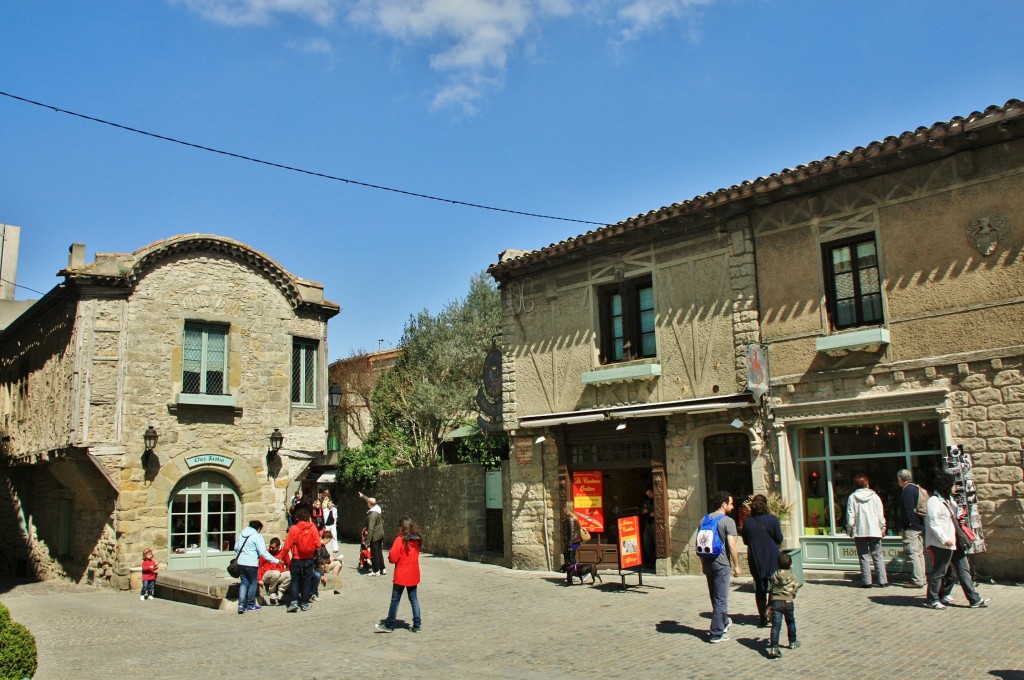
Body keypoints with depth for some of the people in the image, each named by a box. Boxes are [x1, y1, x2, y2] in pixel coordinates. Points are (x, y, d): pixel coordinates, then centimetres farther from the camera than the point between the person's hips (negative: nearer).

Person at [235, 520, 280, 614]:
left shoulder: (241, 534, 8)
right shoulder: (257, 537, -11)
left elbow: (236, 548, 16)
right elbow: (263, 553, -15)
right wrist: (276, 560, -11)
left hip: (241, 563, 6)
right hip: (251, 563, -6)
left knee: (244, 583, 12)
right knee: (253, 583, 9)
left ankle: (241, 605, 1)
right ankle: (250, 605, 18)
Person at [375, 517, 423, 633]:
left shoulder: (400, 540, -16)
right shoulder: (417, 540, 2)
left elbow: (393, 558, -18)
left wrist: (390, 554, 2)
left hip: (401, 575, -5)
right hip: (413, 575, 5)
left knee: (395, 600, 5)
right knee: (414, 599, 10)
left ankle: (389, 625, 14)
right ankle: (417, 625, 10)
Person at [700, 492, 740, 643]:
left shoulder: (705, 520, 9)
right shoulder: (728, 521, -11)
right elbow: (732, 546, -16)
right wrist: (737, 565, -7)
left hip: (707, 563, 7)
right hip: (721, 563, -7)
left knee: (715, 596, 20)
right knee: (720, 598, 1)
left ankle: (724, 622, 39)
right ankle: (716, 634, 4)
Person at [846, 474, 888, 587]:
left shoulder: (852, 497, -2)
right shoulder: (874, 496, 1)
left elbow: (850, 516, -3)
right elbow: (880, 514, 2)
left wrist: (849, 530, 5)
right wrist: (882, 528, 11)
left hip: (859, 532, 0)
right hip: (874, 531, 1)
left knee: (864, 557, 4)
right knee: (877, 556, 6)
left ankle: (867, 581, 2)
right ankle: (882, 580, 2)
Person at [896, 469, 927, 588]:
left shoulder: (907, 490, -13)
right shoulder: (918, 488, 15)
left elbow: (909, 509, -20)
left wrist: (908, 523, -15)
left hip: (911, 527, -10)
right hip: (921, 525, 10)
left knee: (912, 553, -9)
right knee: (919, 553, 15)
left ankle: (917, 580, -11)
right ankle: (921, 578, 20)